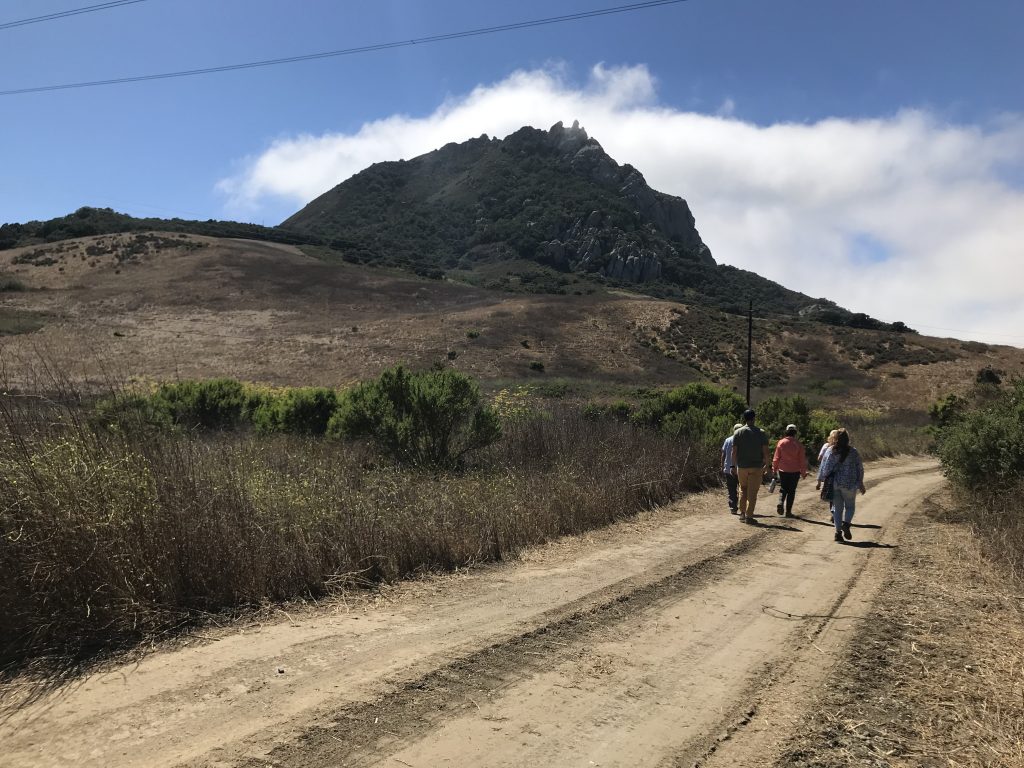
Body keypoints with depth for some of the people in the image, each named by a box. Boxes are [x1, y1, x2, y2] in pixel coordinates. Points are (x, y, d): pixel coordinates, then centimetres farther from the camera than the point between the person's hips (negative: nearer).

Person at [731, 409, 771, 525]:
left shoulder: (738, 432, -2)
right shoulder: (761, 433, -3)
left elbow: (734, 451, -3)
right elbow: (765, 452, -5)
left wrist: (734, 465, 6)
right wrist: (768, 465, 6)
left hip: (742, 466, 1)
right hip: (756, 467, -1)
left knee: (743, 489, 18)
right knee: (752, 492, 2)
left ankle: (742, 514, 17)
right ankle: (749, 516, 0)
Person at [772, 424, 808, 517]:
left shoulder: (781, 443, -4)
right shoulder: (799, 444, -5)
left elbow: (776, 458, 0)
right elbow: (802, 460, -1)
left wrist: (774, 469, 11)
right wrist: (803, 472, 8)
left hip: (782, 471, 1)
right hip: (795, 471, -1)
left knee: (783, 489, 15)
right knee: (791, 491, 8)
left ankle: (780, 503, -10)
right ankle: (788, 511, 8)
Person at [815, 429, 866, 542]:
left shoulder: (831, 451, -3)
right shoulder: (853, 452, -4)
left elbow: (824, 466, -3)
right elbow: (859, 468, 1)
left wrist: (820, 480, 6)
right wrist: (861, 484, 10)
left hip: (834, 483, 1)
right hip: (849, 484, -1)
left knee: (838, 508, 11)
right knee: (850, 506, 15)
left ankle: (838, 532, 6)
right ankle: (846, 523, -11)